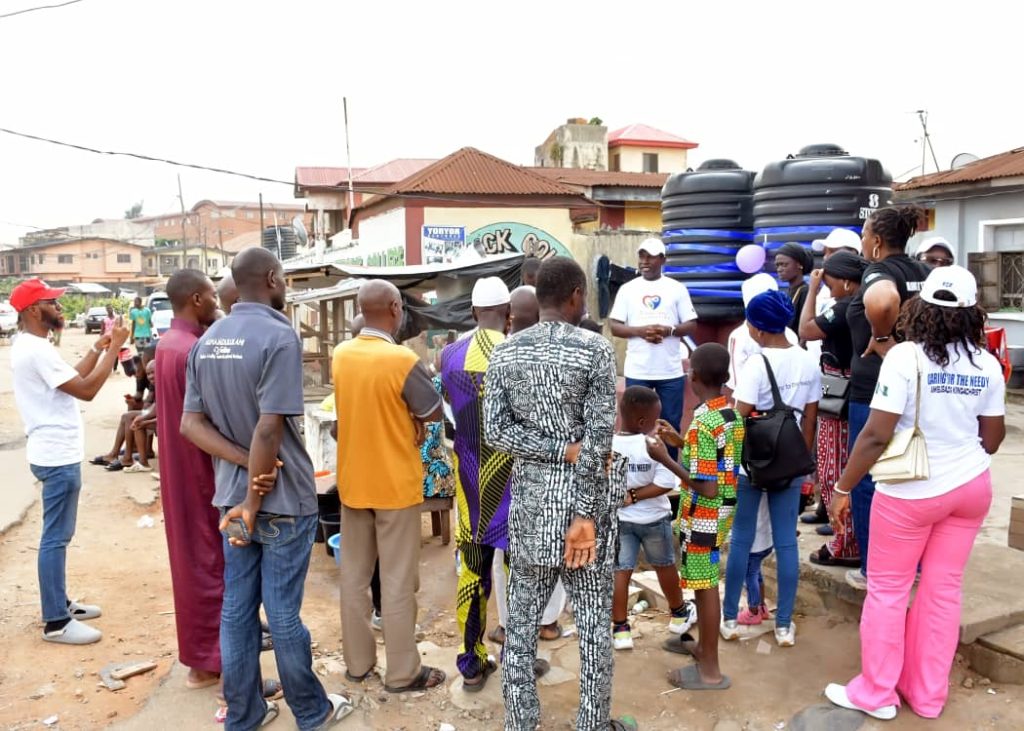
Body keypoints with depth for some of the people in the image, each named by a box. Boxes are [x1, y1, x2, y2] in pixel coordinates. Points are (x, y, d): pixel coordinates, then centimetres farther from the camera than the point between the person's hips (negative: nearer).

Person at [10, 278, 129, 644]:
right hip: (58, 456, -11)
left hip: (54, 453, 11)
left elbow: (72, 379, 17)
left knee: (57, 534, 18)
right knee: (56, 537, -3)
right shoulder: (37, 350, -21)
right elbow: (86, 389, -22)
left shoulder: (28, 345, 12)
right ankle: (56, 622, 5)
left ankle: (59, 603, 30)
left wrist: (98, 348, 11)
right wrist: (114, 348, -16)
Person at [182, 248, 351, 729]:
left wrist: (247, 467, -8)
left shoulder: (207, 340, 6)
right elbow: (269, 429, -24)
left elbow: (190, 423, 2)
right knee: (283, 611, 6)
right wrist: (254, 505, -16)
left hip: (230, 495, 7)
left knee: (237, 607, 14)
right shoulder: (279, 336, -18)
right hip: (282, 498, -6)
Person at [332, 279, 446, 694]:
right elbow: (435, 413, -10)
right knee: (398, 581, 5)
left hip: (352, 482, 6)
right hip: (395, 484, -6)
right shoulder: (403, 361, -20)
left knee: (354, 575, 14)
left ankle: (357, 662, 27)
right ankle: (403, 673, 16)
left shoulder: (341, 355, -1)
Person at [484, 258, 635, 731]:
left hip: (528, 500, 4)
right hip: (581, 499, -3)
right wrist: (585, 515, -12)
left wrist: (559, 451, -6)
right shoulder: (595, 350, -10)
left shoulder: (504, 352, 1)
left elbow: (495, 431, -4)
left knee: (521, 622, 13)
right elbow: (598, 442, -14)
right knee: (594, 624, 11)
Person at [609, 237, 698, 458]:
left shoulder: (677, 288, 3)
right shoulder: (627, 289, 4)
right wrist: (640, 330, -16)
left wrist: (669, 330, -17)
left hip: (671, 371, 0)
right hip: (637, 371, 0)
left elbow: (692, 325, 3)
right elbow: (615, 327, 1)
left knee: (671, 424, 7)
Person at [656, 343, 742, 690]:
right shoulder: (733, 415, 2)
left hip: (704, 514, -9)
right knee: (704, 581, 23)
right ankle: (703, 644, 40)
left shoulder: (702, 423, -25)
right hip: (724, 509, 9)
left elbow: (707, 488, -27)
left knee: (705, 586, 3)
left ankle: (711, 670, 16)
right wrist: (682, 442, 15)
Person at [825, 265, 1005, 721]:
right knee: (944, 589, 15)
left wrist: (843, 488, -11)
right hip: (972, 487, 5)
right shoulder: (987, 365, -2)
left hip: (912, 492, -5)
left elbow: (876, 435, -20)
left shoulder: (906, 357, -17)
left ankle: (875, 694, 20)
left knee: (887, 590, 8)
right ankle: (927, 694, 27)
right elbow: (992, 440, 5)